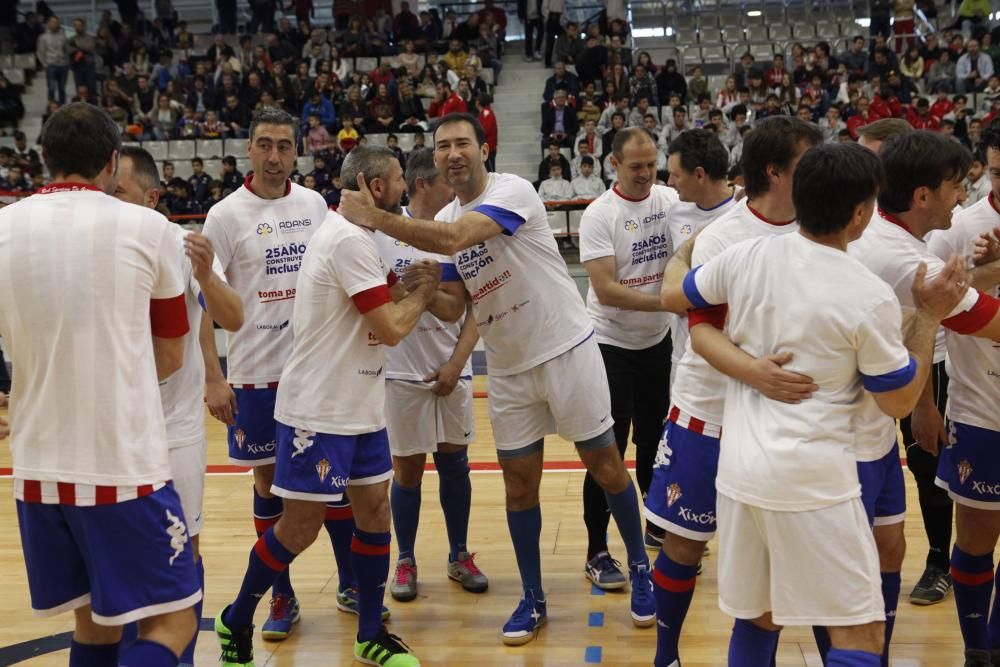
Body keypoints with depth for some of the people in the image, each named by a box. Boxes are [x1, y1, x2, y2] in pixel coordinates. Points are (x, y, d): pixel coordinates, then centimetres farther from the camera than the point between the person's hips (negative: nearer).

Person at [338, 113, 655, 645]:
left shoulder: (513, 190, -15)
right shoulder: (443, 219, 7)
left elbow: (456, 239, -32)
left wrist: (378, 219, -31)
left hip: (566, 348, -5)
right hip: (508, 367, 6)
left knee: (605, 466, 6)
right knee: (519, 484, 7)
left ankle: (639, 567, 27)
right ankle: (533, 599, 20)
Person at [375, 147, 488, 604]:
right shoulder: (382, 230, -6)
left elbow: (473, 309, 2)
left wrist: (457, 363, -8)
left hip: (451, 370, 3)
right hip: (402, 371, -2)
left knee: (454, 462, 10)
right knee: (407, 468, 7)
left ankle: (460, 556, 26)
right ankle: (405, 561, 23)